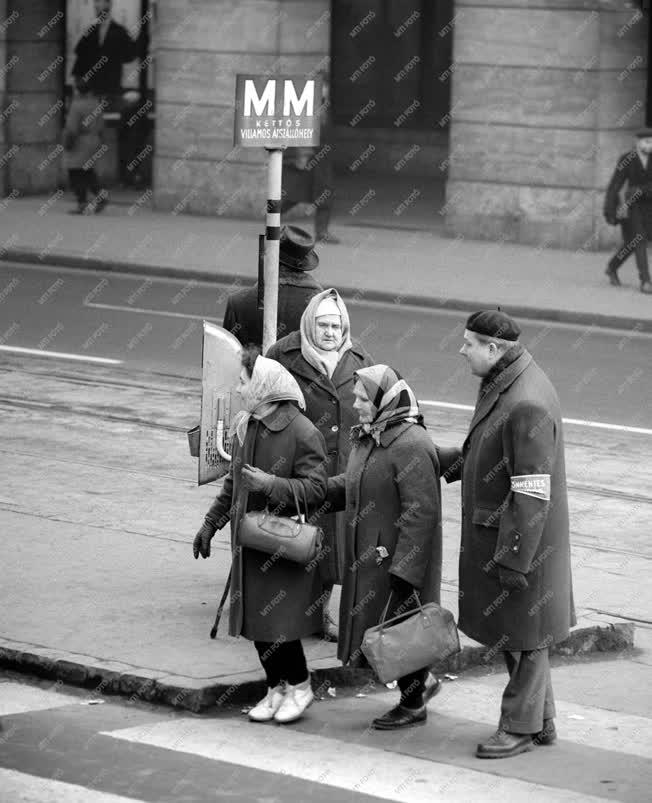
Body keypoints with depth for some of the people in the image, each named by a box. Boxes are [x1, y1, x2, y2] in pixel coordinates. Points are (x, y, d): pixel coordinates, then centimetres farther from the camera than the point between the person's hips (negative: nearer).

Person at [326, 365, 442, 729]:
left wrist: (402, 570, -24)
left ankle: (413, 705, 18)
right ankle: (423, 681, 34)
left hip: (402, 559, -9)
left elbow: (421, 512, -23)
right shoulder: (368, 437, 8)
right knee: (375, 627, 15)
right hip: (368, 557, 9)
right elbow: (350, 485, 22)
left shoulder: (411, 446, -22)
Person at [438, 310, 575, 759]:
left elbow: (532, 493, -26)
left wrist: (513, 557, -24)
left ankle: (520, 726, 16)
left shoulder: (527, 406, -26)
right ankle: (541, 721, 29)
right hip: (495, 533, 10)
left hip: (521, 538, -10)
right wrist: (442, 461, 15)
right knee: (516, 633, 18)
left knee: (523, 634, 4)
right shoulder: (502, 385, 6)